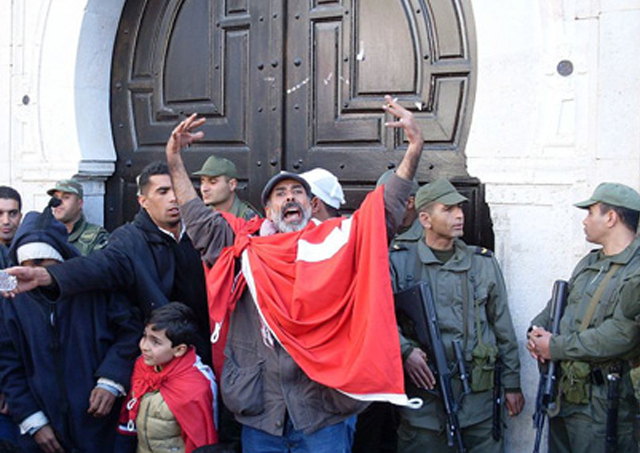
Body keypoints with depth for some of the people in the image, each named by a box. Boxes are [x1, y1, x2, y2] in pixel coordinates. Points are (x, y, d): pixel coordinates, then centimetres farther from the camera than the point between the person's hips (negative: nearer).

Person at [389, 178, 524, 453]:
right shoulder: (399, 262, 1)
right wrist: (404, 350, -20)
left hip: (477, 398, 2)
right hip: (421, 392, -2)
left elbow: (503, 327, 11)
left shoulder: (484, 263, 9)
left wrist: (512, 383, 11)